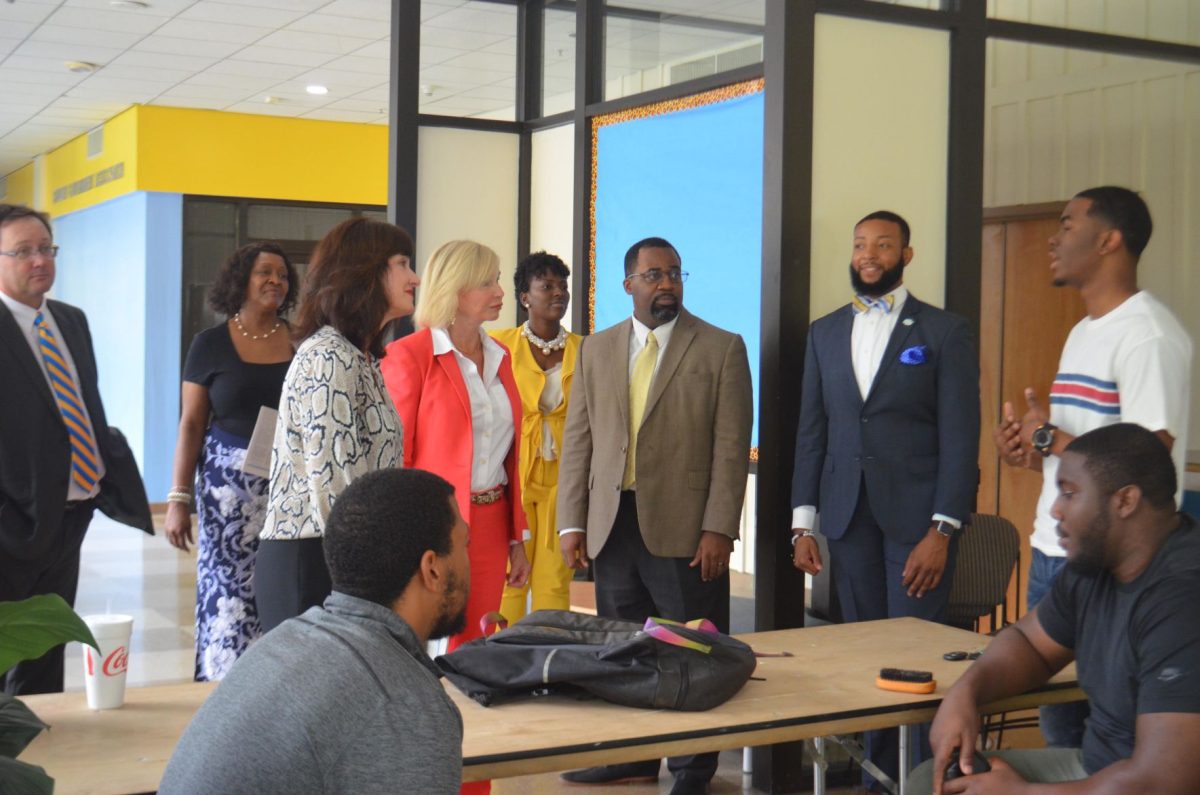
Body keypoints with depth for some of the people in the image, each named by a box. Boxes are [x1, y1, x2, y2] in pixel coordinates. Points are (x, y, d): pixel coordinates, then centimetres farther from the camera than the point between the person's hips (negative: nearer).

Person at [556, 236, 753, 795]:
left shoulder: (721, 349, 0)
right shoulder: (596, 350, 11)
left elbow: (731, 446, -5)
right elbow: (578, 441, 10)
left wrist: (718, 528, -11)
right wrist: (572, 522, 3)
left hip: (684, 528, -3)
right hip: (613, 525, 4)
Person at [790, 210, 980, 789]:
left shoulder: (944, 331, 0)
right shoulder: (825, 333, 12)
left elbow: (960, 437, -5)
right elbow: (811, 431, 12)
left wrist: (942, 531, -11)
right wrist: (803, 524, 6)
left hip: (916, 517, -4)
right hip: (849, 517, 4)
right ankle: (877, 774, 17)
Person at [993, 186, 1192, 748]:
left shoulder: (1148, 335, -14)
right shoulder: (1083, 332, 16)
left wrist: (1048, 436, -12)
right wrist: (1029, 454, 4)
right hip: (1053, 554, 9)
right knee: (1058, 723, 14)